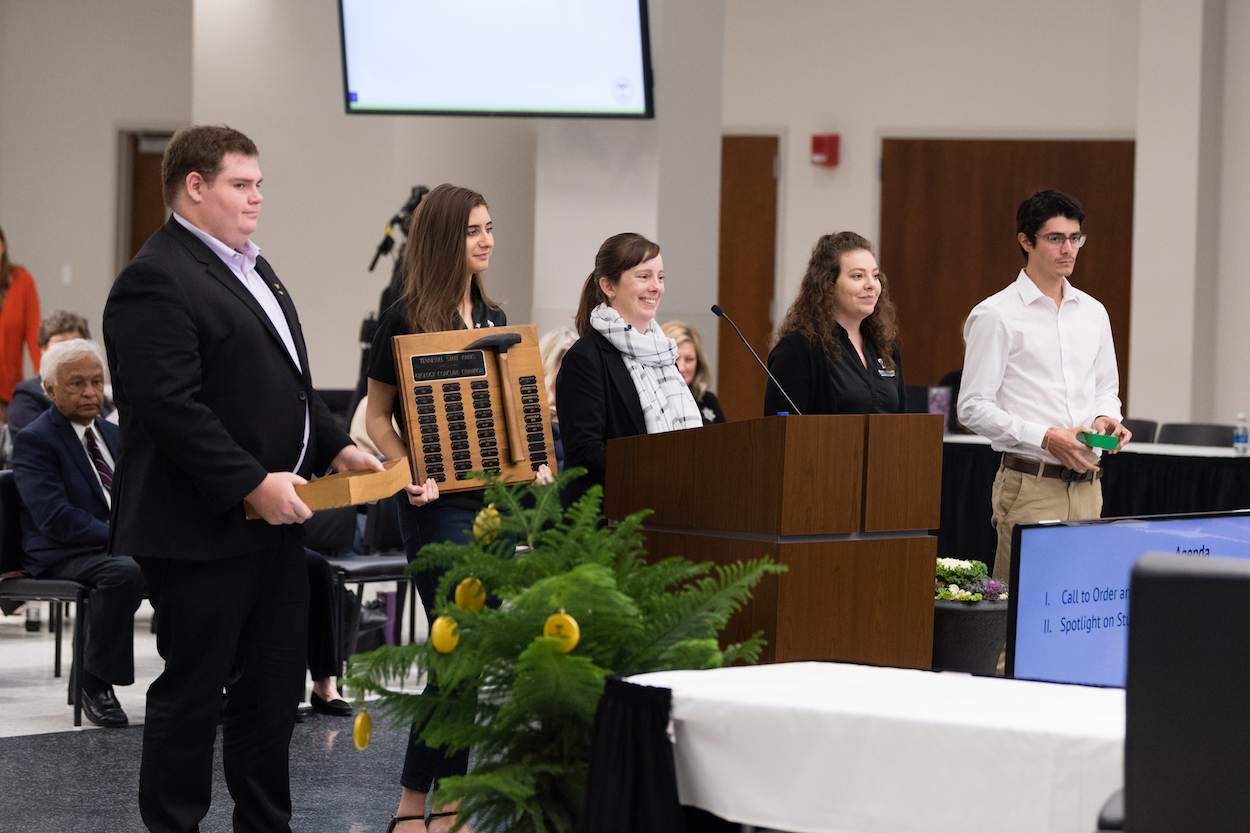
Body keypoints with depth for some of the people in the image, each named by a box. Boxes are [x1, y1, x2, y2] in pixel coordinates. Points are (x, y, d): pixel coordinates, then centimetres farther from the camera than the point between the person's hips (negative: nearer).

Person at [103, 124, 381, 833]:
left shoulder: (253, 269, 18)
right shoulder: (157, 281, -16)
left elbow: (292, 381, 25)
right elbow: (170, 405, -23)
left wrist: (335, 446, 10)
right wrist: (252, 482, -24)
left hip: (273, 522, 10)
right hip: (201, 530, -10)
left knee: (276, 689, 14)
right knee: (193, 694, -1)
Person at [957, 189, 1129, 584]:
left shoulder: (1093, 312, 15)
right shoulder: (995, 315, -5)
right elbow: (973, 408, -8)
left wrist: (1105, 418, 1)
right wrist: (1045, 439, -17)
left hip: (1085, 482, 6)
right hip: (1029, 486, -6)